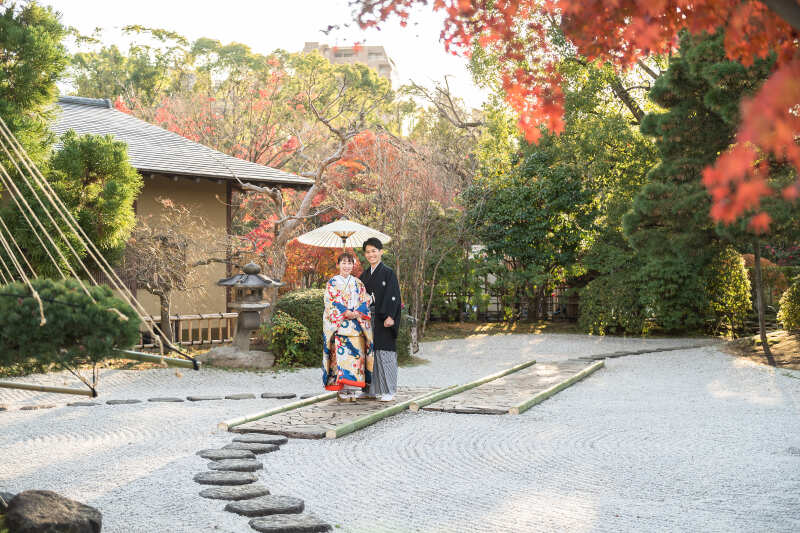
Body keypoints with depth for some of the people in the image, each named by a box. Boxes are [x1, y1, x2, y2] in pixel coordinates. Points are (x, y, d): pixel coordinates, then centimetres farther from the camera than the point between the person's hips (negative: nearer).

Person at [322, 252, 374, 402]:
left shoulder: (358, 283, 16)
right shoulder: (332, 283, 7)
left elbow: (365, 301, 9)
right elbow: (330, 302, -3)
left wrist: (357, 312, -10)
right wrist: (345, 312, -15)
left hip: (357, 325, 3)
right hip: (339, 325, -3)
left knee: (356, 354, -3)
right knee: (340, 354, -11)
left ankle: (352, 390, 1)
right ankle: (342, 391, -9)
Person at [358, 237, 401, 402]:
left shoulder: (388, 273, -4)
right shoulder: (365, 274, 14)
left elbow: (393, 296, -10)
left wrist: (390, 317, -19)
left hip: (383, 320, -6)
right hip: (368, 319, 6)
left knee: (384, 352, -6)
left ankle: (388, 391, -1)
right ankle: (371, 389, 12)